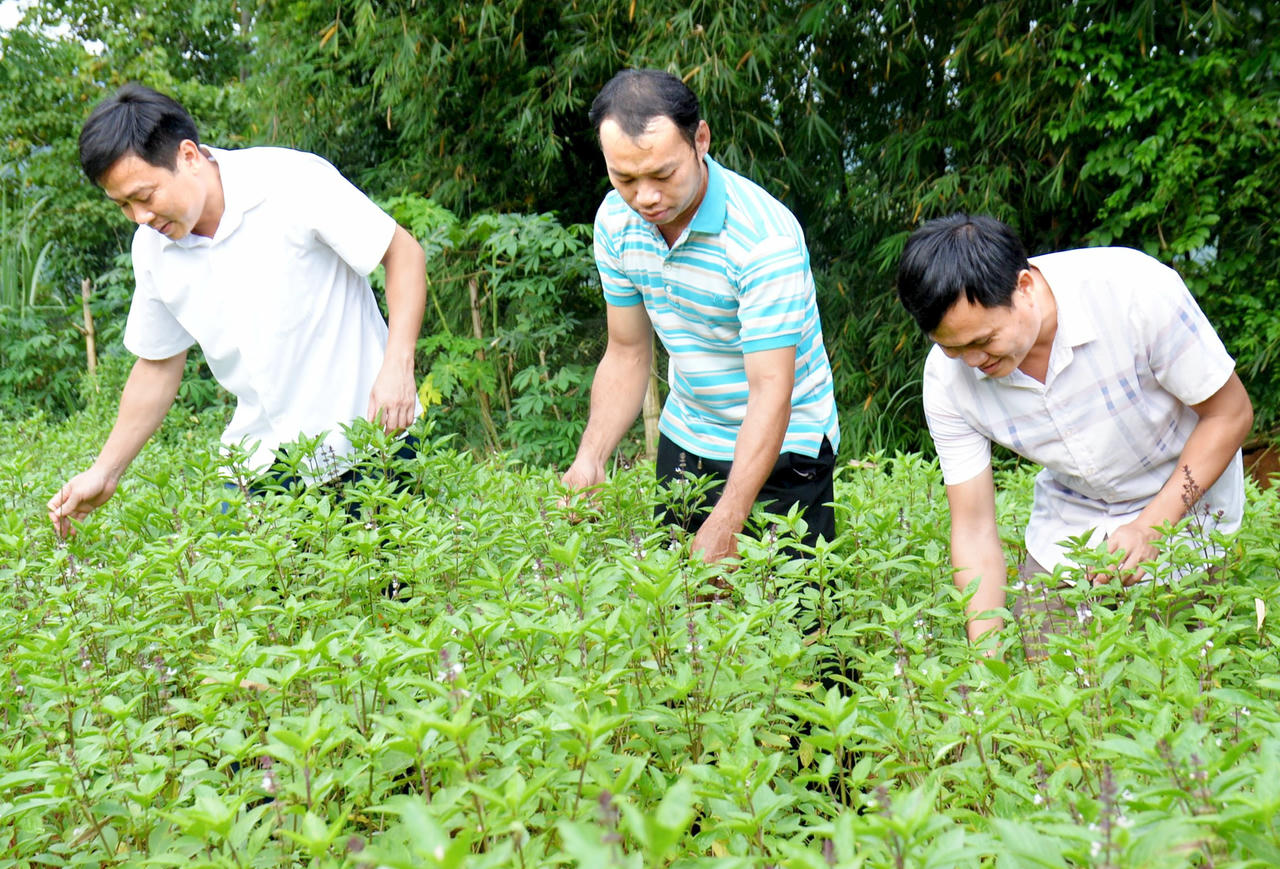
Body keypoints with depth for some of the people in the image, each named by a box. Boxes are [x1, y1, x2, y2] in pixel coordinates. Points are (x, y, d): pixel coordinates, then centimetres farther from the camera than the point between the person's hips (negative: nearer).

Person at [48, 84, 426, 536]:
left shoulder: (294, 182, -14)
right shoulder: (151, 247, 3)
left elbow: (404, 251, -9)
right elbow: (157, 364, 15)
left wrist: (397, 366, -21)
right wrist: (103, 474, 13)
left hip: (366, 445, -4)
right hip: (260, 461, 4)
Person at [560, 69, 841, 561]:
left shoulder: (765, 238, -28)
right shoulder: (615, 220, -7)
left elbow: (771, 390, -29)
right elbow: (626, 353, 3)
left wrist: (723, 529, -36)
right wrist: (589, 460, -12)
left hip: (781, 450, -5)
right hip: (684, 441, 6)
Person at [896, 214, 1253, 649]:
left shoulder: (1137, 291, -29)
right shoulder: (948, 377, -18)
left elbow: (1230, 413, -15)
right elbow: (974, 530, -12)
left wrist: (1151, 526, -23)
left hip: (1182, 503, -3)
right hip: (1067, 522, 3)